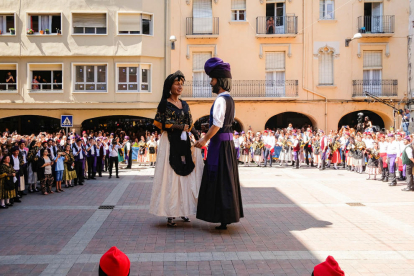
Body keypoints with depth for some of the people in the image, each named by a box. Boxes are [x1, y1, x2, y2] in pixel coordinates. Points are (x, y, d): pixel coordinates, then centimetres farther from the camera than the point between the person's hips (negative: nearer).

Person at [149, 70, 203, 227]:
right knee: (170, 177, -5)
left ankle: (183, 211, 13)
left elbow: (190, 125, 16)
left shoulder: (184, 105, 15)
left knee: (185, 175, 4)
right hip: (170, 142, -6)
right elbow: (159, 123, -10)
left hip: (184, 143, 6)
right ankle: (170, 215, -1)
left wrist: (197, 137, 0)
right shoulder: (164, 104, -2)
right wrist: (179, 127, -16)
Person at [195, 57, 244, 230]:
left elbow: (217, 125, -22)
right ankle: (227, 216, 23)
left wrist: (204, 140, -12)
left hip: (219, 142, -10)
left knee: (219, 179, -4)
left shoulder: (221, 99, -15)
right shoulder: (229, 98, 14)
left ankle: (222, 218, 1)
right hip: (228, 140, 10)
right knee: (226, 178, 14)